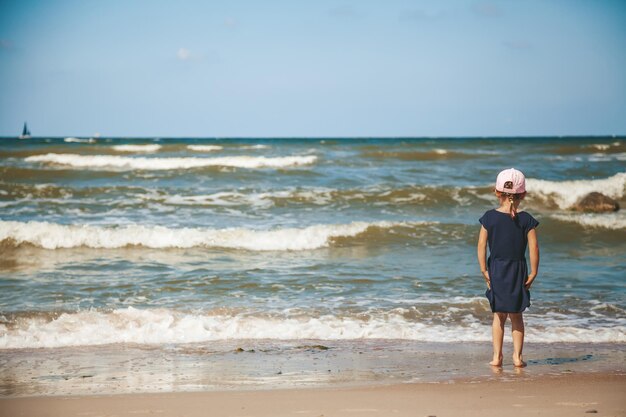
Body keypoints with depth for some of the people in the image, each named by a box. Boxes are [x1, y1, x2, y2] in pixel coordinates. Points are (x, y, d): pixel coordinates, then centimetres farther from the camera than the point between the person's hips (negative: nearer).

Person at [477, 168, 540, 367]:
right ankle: (517, 356, 9)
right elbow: (533, 248, -11)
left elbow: (481, 245, -8)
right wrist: (533, 273, -4)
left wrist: (484, 270, -3)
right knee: (516, 316, 12)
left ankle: (497, 356, 10)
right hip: (518, 271, 0)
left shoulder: (489, 217, -5)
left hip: (496, 270, 1)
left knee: (498, 315, 12)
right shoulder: (526, 220, -7)